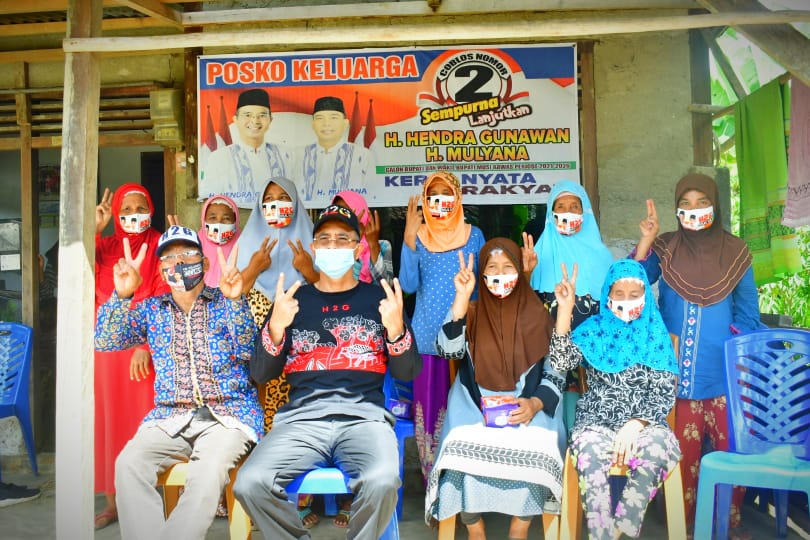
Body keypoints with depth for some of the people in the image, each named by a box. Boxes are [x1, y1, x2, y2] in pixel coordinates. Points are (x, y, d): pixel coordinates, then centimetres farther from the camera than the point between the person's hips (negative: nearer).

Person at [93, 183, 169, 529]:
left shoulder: (159, 246, -1)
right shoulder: (104, 245, 11)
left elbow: (164, 302, -9)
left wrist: (147, 346, -17)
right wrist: (93, 228, -8)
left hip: (147, 345, -4)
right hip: (106, 345, 4)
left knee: (146, 422, -1)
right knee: (110, 420, 8)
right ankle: (113, 501, 18)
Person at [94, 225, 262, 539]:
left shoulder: (226, 303, 6)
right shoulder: (152, 309, 15)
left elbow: (246, 351, -9)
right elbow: (105, 342, 4)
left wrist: (235, 300, -24)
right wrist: (122, 295, -12)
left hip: (227, 415, -3)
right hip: (170, 417, 3)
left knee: (208, 472, -32)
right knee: (129, 463, -26)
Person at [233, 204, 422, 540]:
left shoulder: (379, 298, 13)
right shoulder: (294, 299, 15)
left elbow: (407, 373, 8)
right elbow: (260, 375, 9)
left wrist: (396, 329, -12)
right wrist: (276, 328, -9)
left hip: (364, 415, -1)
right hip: (302, 417, 2)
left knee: (381, 483, -32)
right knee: (250, 484, -24)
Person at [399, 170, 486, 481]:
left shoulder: (473, 235, 5)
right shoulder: (418, 236, 4)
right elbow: (408, 285, -8)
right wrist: (409, 239, -16)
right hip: (427, 336, 0)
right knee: (428, 406, 3)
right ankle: (432, 479, 16)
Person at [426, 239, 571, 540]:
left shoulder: (537, 315, 4)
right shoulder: (471, 313, 5)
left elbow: (555, 373, 2)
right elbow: (447, 350, -13)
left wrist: (535, 403, -17)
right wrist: (462, 297, -17)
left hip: (527, 405, 0)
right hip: (475, 405, 0)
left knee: (532, 449, -29)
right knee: (467, 447, -29)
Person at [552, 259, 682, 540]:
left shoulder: (655, 335, 8)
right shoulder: (592, 330, 8)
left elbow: (665, 394, 2)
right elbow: (560, 365, -8)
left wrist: (636, 424, -16)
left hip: (643, 421, 1)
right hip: (596, 420, 0)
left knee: (657, 447, -34)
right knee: (591, 451, -35)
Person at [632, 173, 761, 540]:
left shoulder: (736, 252, 5)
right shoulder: (664, 249, 4)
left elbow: (747, 314, 7)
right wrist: (645, 240, -16)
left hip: (723, 371, 0)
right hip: (677, 370, 0)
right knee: (682, 451, 7)